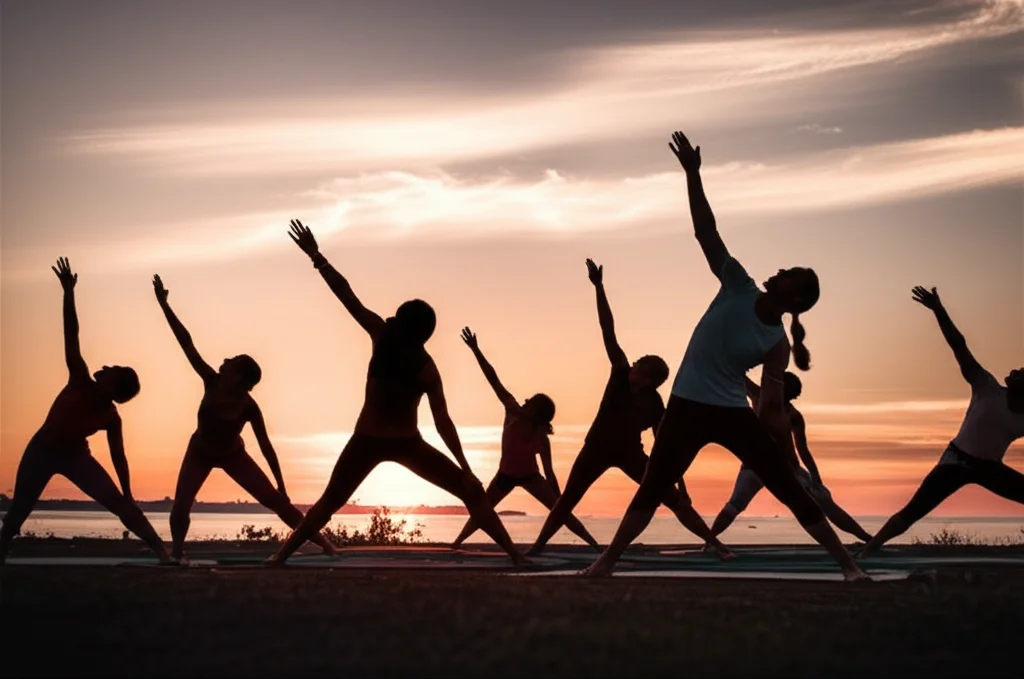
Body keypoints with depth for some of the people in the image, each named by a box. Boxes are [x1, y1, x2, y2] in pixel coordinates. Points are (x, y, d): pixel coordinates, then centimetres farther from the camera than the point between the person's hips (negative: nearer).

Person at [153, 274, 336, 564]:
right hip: (200, 453, 2)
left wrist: (281, 487, -23)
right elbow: (186, 343, -32)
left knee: (277, 501, -6)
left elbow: (265, 446, -24)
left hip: (233, 455, -2)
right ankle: (178, 554, 2)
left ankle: (324, 544, 0)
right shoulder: (212, 382, -29)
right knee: (179, 509, -21)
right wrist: (164, 304, -33)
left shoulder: (249, 408, -33)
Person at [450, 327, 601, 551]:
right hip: (506, 474, 3)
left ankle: (594, 544, -12)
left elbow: (548, 472, -22)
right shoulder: (512, 412, -22)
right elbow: (493, 379, -26)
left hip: (530, 475, -3)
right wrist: (475, 350, -28)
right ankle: (456, 544, 17)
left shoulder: (542, 439, -27)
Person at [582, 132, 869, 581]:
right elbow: (706, 231, -11)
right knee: (651, 490, 3)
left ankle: (848, 564, 1)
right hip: (687, 408, 2)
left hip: (733, 414, -2)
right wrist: (692, 174, -18)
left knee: (790, 489, -4)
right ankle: (607, 560, 11)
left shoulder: (777, 344, -9)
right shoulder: (737, 287, -5)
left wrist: (785, 454, -18)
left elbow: (772, 407, -9)